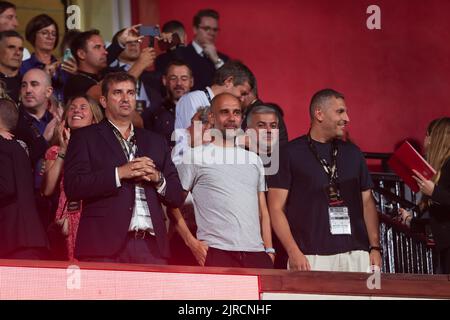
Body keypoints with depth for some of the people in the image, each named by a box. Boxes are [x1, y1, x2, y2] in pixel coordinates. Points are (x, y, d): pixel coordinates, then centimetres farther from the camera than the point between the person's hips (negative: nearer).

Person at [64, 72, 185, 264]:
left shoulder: (156, 142, 23)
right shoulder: (85, 137, 11)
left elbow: (177, 197, 20)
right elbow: (72, 187, -5)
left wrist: (158, 178, -1)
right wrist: (119, 173, -10)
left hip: (151, 247, 4)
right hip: (105, 245, -3)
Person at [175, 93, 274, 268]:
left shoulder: (254, 159, 21)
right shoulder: (195, 156, 6)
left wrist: (269, 250, 10)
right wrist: (192, 243, -8)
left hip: (256, 254, 4)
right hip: (216, 253, -4)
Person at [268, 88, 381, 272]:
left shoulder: (353, 153, 18)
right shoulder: (290, 154, 4)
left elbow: (367, 202, 20)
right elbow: (276, 208, 0)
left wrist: (375, 247, 8)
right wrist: (293, 252, -11)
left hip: (355, 254, 4)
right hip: (311, 258, -4)